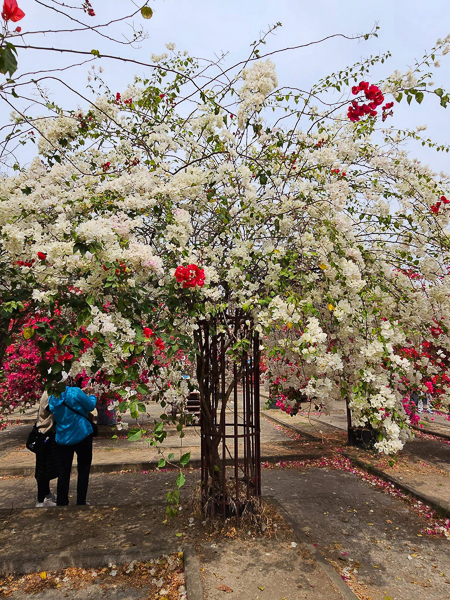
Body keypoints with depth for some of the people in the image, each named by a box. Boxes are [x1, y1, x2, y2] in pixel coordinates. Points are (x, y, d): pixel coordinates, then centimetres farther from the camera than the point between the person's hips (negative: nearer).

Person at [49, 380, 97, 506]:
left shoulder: (52, 398, -1)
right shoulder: (75, 392, -20)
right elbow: (91, 406, -8)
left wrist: (83, 393, 13)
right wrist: (91, 394, 8)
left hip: (63, 438, 5)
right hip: (82, 435, -4)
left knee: (64, 470, 15)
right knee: (83, 470, 10)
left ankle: (61, 502, 21)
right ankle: (81, 502, 15)